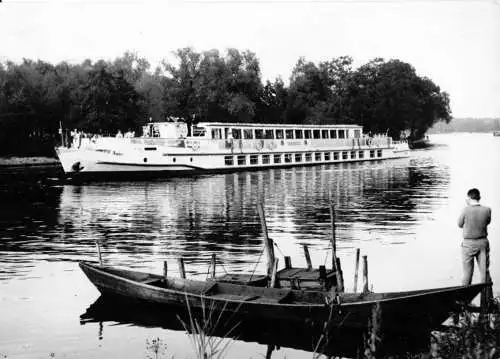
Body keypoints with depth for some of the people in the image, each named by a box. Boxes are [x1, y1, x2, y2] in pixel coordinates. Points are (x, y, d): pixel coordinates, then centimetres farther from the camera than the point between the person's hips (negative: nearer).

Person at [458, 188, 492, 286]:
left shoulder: (466, 210, -15)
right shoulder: (487, 210, -7)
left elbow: (460, 224, 0)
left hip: (469, 243, -2)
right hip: (483, 242, 2)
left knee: (467, 272, 7)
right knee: (485, 271, 8)